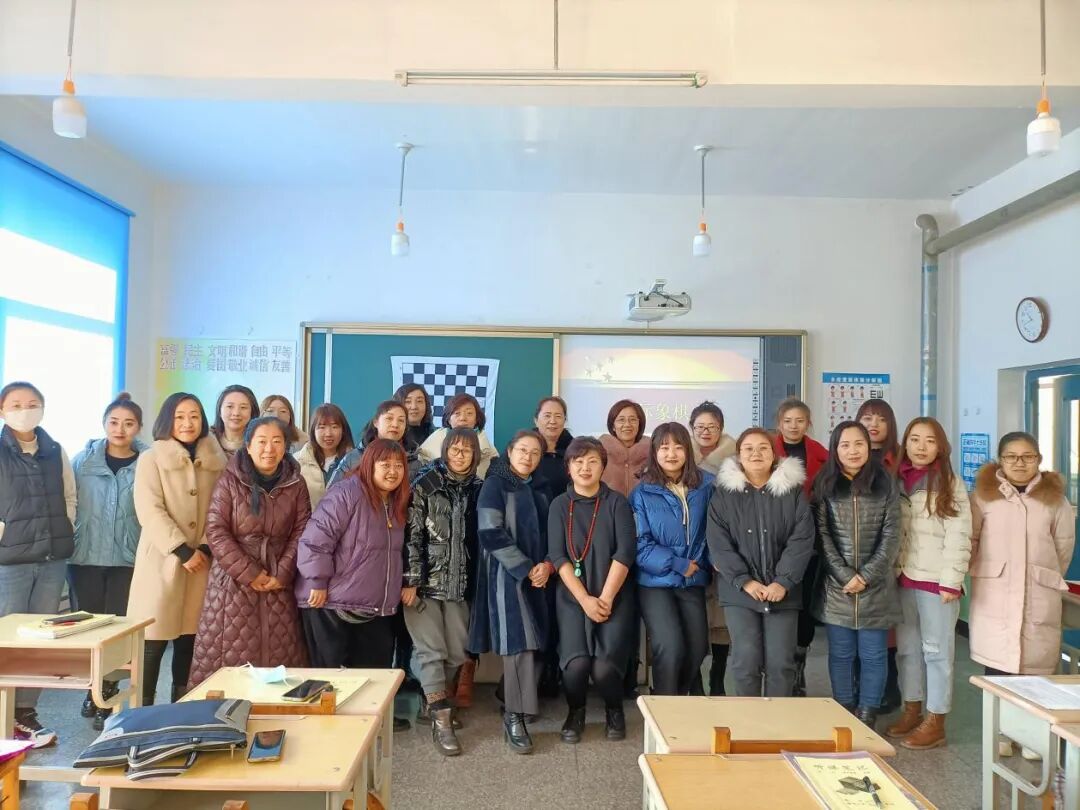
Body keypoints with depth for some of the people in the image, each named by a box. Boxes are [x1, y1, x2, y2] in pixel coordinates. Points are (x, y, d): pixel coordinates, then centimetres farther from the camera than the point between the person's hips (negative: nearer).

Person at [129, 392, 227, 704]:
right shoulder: (151, 459, 0)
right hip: (162, 561, -2)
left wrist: (207, 548, -8)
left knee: (190, 640, 8)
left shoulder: (216, 461, 8)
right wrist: (183, 551, -15)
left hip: (202, 561, 3)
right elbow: (149, 511, -9)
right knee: (154, 642, -2)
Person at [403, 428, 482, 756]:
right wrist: (409, 581, -13)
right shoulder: (425, 484, -5)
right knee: (431, 650, -2)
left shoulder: (477, 490, 7)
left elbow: (478, 538, 12)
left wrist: (475, 582, 10)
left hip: (459, 583, 4)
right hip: (425, 581, -4)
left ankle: (440, 703, 29)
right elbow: (412, 535, -9)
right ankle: (441, 722, 5)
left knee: (457, 652, 8)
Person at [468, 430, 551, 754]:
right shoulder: (495, 485, -4)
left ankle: (512, 705, 19)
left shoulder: (538, 491, 15)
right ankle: (514, 717, -4)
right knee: (520, 643, -13)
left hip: (537, 576, 6)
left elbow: (550, 533, 15)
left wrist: (547, 564, -5)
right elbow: (491, 534, -14)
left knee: (532, 644, 4)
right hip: (506, 575, -6)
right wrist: (526, 569, -14)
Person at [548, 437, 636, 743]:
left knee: (605, 665, -18)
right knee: (576, 662, -20)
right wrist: (585, 599, -13)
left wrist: (605, 598, -14)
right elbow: (557, 556, -3)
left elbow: (625, 552, -6)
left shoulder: (617, 502, 3)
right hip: (572, 597, 1)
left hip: (614, 596, 0)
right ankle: (575, 712, 14)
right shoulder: (560, 505, 5)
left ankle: (614, 710, 17)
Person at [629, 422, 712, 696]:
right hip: (655, 581, -3)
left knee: (697, 648, 5)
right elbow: (640, 544, -10)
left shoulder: (706, 486, 1)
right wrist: (677, 565, -15)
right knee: (670, 647, -14)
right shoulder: (642, 493, -7)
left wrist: (712, 561, -5)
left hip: (693, 581, 3)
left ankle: (679, 699, 30)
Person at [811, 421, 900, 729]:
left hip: (876, 588, 0)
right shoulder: (824, 485, 2)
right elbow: (822, 535, -2)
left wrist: (866, 576, -10)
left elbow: (891, 536, -3)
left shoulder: (885, 485, 1)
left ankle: (867, 716, 19)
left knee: (873, 655, 6)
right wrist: (845, 576, -11)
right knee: (841, 654, 9)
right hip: (836, 587, 0)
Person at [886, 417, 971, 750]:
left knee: (936, 650, 3)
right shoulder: (897, 481, 10)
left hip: (936, 580, -5)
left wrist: (951, 581, -14)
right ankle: (912, 711, 24)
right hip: (903, 578, 5)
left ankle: (935, 722, 12)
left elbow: (959, 536, -9)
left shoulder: (951, 483, -3)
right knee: (907, 648, 12)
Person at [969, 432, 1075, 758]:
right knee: (997, 661, 1)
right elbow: (970, 539, 5)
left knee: (1036, 663, 1)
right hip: (994, 594, -1)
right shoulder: (984, 494, 1)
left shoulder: (1054, 498, 5)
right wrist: (981, 573, 5)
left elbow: (1064, 545, 12)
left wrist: (1050, 577, 14)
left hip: (1040, 596, 1)